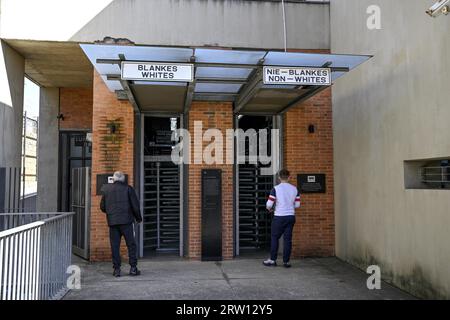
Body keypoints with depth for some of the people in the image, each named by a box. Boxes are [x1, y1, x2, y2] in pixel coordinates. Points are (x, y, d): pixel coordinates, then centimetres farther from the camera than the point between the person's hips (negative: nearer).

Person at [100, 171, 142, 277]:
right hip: (126, 221, -2)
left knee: (115, 246, 7)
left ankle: (116, 269, 8)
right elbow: (135, 205, -3)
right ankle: (133, 267, 3)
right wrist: (138, 218, 11)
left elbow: (102, 207, 11)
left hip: (112, 222, 2)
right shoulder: (128, 188, -1)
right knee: (131, 244, 4)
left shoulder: (106, 189, 8)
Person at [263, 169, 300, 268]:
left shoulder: (276, 189, -11)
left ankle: (272, 260, 14)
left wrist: (269, 209, 10)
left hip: (279, 217, -3)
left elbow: (269, 204, -12)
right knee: (288, 239, 7)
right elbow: (297, 205, 6)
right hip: (291, 216, 3)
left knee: (275, 238, 10)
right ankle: (286, 261, 10)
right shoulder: (294, 189, 1)